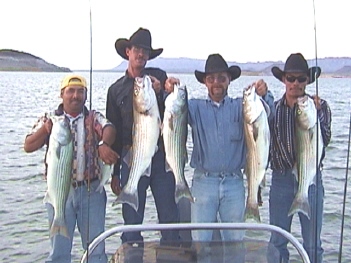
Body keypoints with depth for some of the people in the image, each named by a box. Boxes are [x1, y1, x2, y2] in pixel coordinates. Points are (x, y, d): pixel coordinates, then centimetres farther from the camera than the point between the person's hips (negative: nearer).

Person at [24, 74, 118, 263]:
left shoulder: (94, 118, 4)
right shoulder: (50, 120, 5)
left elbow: (109, 129, -18)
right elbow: (28, 146, -4)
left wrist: (104, 144, -40)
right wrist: (46, 128, -22)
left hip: (91, 190, 0)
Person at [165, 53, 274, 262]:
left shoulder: (240, 106, 5)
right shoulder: (196, 107, 6)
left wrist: (264, 95, -32)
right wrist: (171, 92, -33)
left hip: (234, 182, 1)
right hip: (204, 181, 0)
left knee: (235, 240, 8)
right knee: (200, 241, 2)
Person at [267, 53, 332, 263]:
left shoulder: (319, 106, 0)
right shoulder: (273, 108, 4)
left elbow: (324, 141, -11)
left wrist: (315, 114, -23)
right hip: (281, 180, 2)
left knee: (312, 244, 4)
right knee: (277, 242, 10)